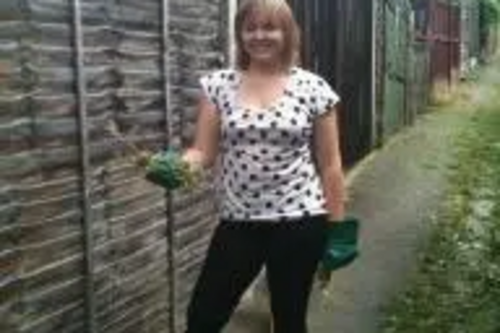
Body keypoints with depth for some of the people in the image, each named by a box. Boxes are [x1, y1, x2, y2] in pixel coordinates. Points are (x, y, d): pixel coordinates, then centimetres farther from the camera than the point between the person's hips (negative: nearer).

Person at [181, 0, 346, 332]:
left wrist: (337, 228, 0)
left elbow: (330, 165, 0)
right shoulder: (218, 84, 1)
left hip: (299, 221, -2)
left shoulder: (313, 88, -3)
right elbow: (204, 152, -1)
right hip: (238, 222, 2)